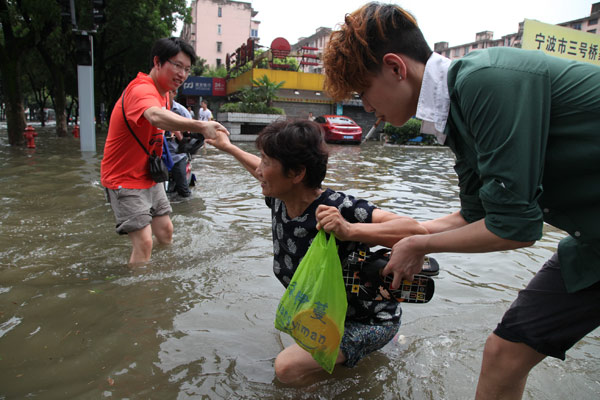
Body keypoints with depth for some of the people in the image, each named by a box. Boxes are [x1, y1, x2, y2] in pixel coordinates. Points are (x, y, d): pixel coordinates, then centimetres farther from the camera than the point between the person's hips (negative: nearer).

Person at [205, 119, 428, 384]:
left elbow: (415, 230, -40)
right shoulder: (280, 200, -13)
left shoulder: (339, 209, -36)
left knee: (288, 368, -21)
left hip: (372, 319, -8)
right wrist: (228, 147, 23)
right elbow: (263, 175, 11)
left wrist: (349, 231, -54)